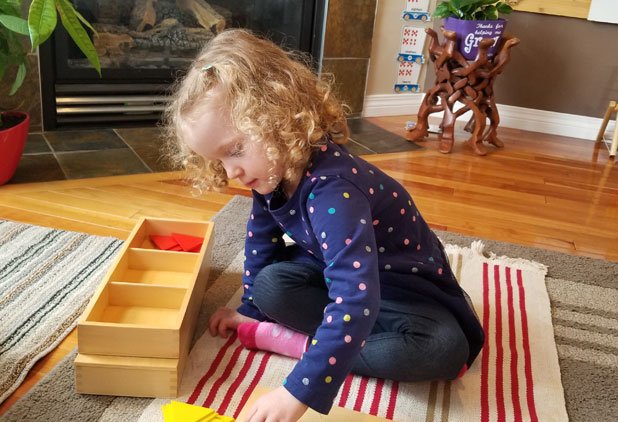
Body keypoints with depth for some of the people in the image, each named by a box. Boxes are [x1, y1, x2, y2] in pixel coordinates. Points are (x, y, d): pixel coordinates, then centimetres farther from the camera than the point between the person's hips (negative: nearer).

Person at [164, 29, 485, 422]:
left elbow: (355, 298, -46)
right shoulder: (273, 173, -11)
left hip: (405, 286, -6)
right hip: (334, 271, 6)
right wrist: (250, 310, 10)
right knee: (270, 286, -19)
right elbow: (261, 246, 7)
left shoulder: (332, 189, -38)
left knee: (445, 350, -33)